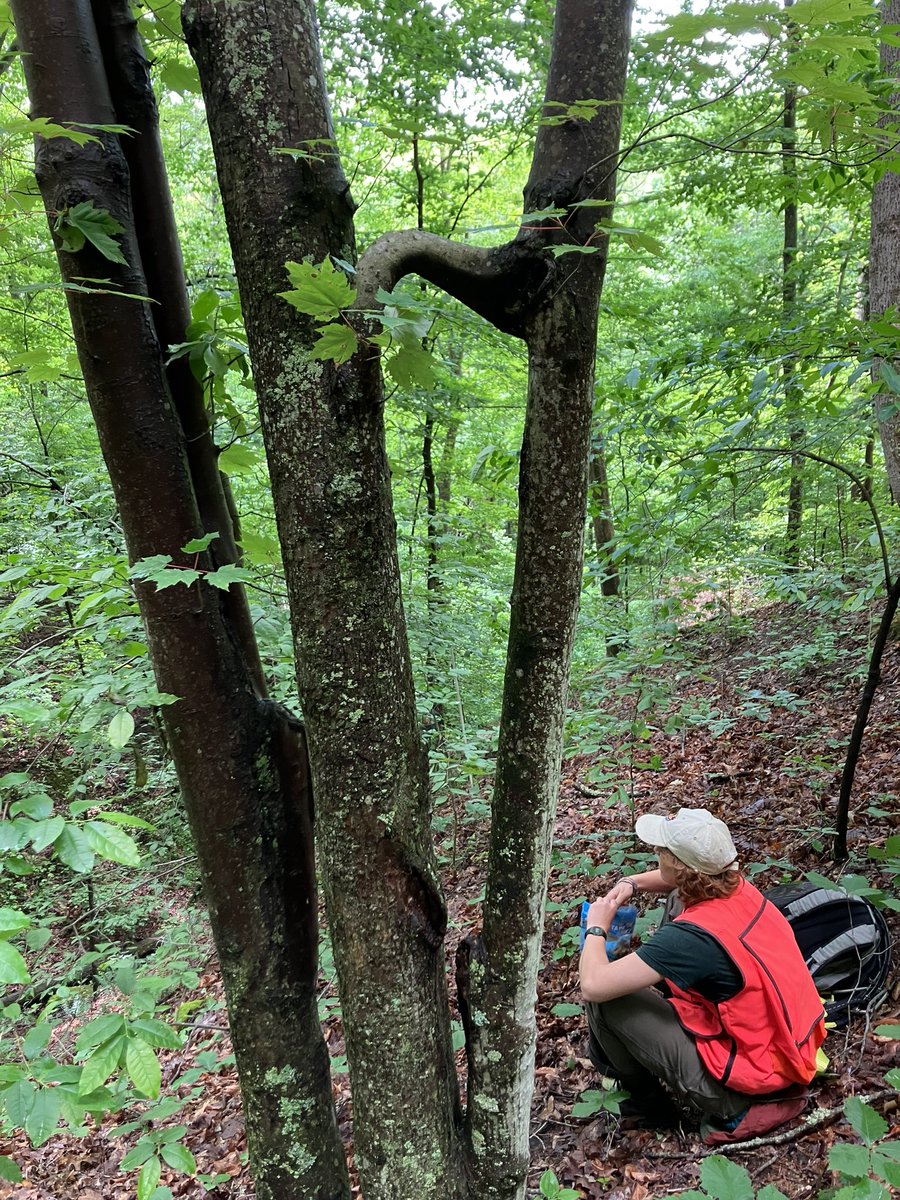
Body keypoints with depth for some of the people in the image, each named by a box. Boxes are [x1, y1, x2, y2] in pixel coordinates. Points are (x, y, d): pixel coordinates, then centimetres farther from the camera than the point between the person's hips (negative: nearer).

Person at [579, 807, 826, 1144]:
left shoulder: (693, 935, -32)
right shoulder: (736, 886, -9)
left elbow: (593, 985, -29)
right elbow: (682, 880, 18)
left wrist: (597, 927, -11)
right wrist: (631, 884, 1)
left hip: (749, 1085, -8)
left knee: (604, 999, -10)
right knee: (677, 901, 11)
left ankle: (649, 1102, 15)